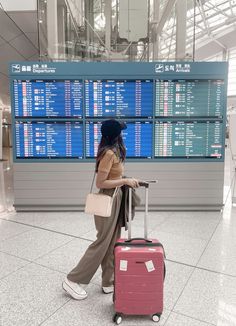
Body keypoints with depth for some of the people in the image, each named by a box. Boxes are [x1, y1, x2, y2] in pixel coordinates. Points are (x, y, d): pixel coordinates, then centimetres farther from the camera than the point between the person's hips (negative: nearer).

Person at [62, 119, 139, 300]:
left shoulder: (113, 151, 9)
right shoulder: (109, 153, -20)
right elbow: (100, 183, -22)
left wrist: (128, 181, 8)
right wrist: (125, 181, -20)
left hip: (115, 199, 9)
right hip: (108, 201, -9)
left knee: (112, 243, 16)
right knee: (102, 243, 2)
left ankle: (109, 282, 30)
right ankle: (73, 280, 19)